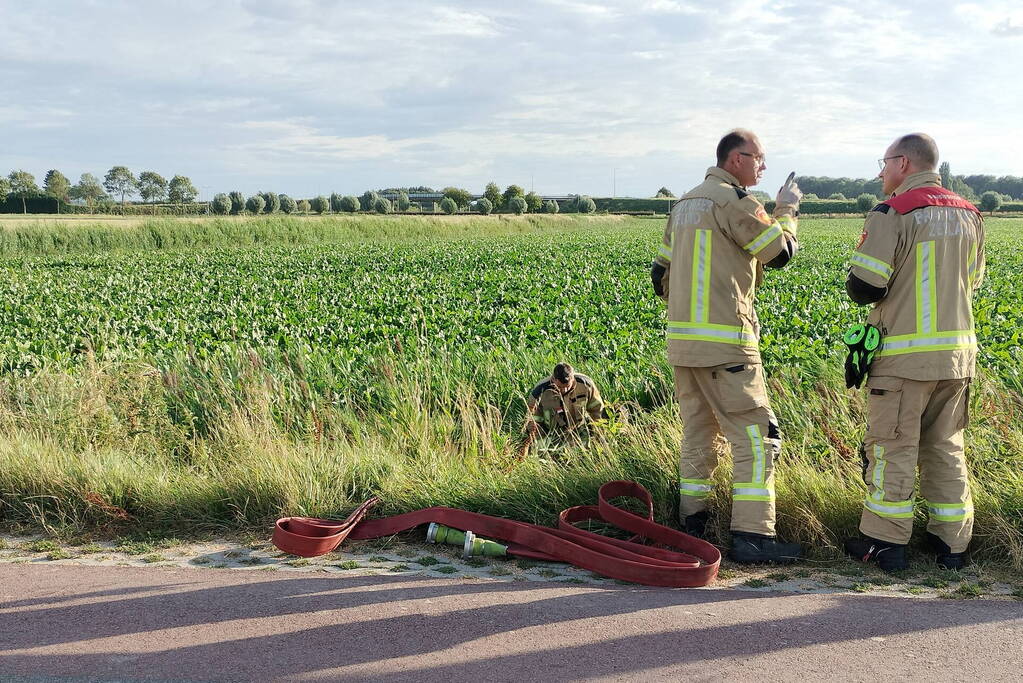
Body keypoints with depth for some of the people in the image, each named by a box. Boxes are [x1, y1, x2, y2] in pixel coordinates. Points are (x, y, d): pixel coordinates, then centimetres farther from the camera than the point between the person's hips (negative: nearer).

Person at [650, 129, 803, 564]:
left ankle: (692, 527, 19)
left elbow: (661, 274, 20)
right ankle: (752, 535, -8)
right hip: (724, 342, -9)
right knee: (756, 436, -5)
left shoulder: (685, 204, 17)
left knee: (697, 432, 15)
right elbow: (780, 251, -7)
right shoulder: (733, 200, -11)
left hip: (682, 338, 9)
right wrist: (787, 209, 9)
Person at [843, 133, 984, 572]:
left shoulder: (892, 215, -12)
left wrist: (859, 287, 7)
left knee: (893, 446, 2)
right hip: (957, 353, 6)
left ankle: (884, 543, 8)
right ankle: (951, 541, 19)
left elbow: (864, 288, -15)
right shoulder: (968, 216, 9)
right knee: (945, 446, 14)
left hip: (904, 355, -6)